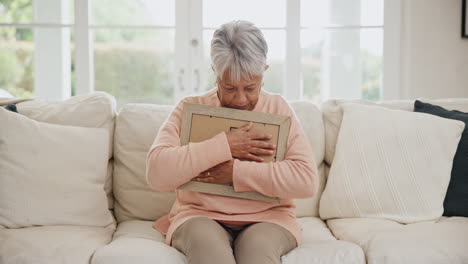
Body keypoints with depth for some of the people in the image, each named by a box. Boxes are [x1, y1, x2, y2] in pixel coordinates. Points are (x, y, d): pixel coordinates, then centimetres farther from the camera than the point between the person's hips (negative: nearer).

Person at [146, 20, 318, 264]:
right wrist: (224, 146, -13)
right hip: (201, 217, 0)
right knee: (207, 242, -35)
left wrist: (236, 171, -14)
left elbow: (306, 179, -7)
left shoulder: (278, 109, 6)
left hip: (267, 219, 1)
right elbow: (157, 173, -11)